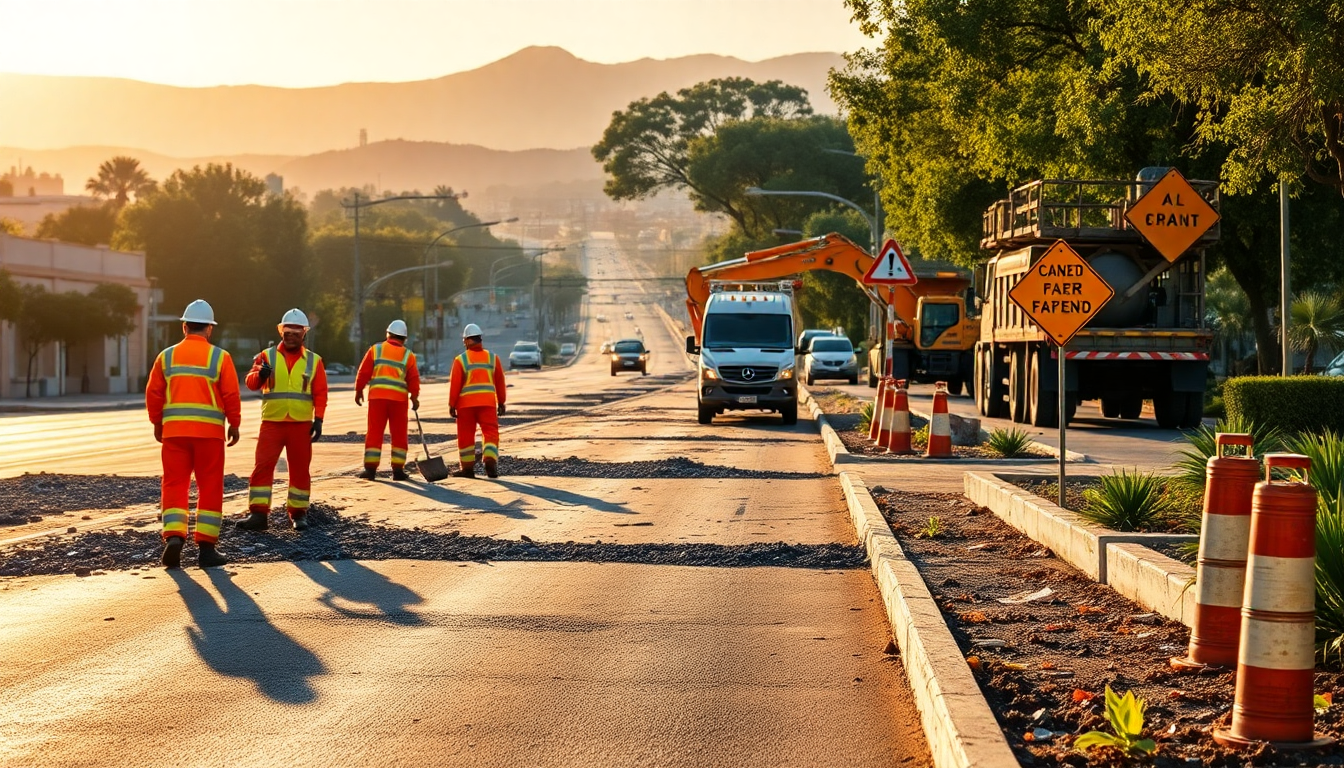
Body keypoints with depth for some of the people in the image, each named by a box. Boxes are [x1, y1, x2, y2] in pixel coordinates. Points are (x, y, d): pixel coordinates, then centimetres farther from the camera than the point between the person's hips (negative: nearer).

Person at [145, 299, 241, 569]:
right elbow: (231, 395, -4)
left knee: (174, 485, 7)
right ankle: (206, 547, 5)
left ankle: (174, 537, -12)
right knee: (210, 488, 6)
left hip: (174, 431, 2)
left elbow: (153, 394, 5)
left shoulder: (167, 356, 5)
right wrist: (234, 425, 9)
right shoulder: (220, 357, -2)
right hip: (209, 432, -2)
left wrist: (157, 423, 19)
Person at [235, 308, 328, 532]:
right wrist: (259, 374, -30)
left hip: (301, 425, 1)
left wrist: (318, 420, -5)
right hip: (272, 422, -1)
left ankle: (298, 513, 17)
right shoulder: (267, 356, 4)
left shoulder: (314, 361, 6)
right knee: (262, 466, -6)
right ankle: (258, 513, -3)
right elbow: (251, 383, -7)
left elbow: (320, 394, 4)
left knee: (300, 469, 6)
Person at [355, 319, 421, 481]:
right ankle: (398, 469, 5)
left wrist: (359, 390, 12)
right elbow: (413, 379, 2)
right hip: (399, 398, 0)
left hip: (377, 396, 0)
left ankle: (370, 468, -1)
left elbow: (364, 372, 2)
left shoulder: (376, 349, 5)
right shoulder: (408, 355, 5)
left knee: (374, 433, 3)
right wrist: (414, 397, 13)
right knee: (399, 435, 8)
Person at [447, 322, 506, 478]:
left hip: (466, 403, -1)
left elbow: (454, 384, -5)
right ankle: (490, 462, -19)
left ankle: (467, 468, 10)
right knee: (490, 432, 1)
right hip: (488, 402, 2)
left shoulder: (460, 360, -2)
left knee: (466, 435, 8)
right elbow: (500, 382, 10)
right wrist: (501, 403, 17)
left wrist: (451, 405, 0)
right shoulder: (493, 357, 7)